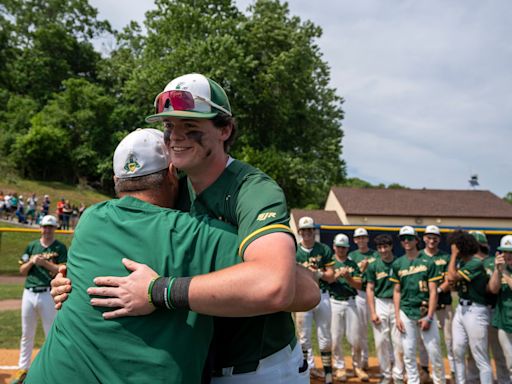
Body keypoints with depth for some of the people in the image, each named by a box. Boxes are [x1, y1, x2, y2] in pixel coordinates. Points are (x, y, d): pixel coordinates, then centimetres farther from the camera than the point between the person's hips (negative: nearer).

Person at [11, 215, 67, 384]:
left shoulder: (60, 248, -1)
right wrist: (32, 261, -9)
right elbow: (22, 271, 9)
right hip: (29, 293, 4)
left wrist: (45, 262, -19)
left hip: (48, 295, -4)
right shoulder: (31, 246, 10)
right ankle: (23, 368, 27)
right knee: (26, 334, 14)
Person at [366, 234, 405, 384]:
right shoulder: (373, 266, 2)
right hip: (380, 304, 1)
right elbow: (370, 289, 3)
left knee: (398, 342, 1)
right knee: (381, 342, 5)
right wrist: (372, 312, -4)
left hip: (397, 304, -1)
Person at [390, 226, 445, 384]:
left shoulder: (428, 262, -2)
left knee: (434, 351, 0)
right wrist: (397, 316, 3)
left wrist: (429, 317, -10)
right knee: (408, 353, 6)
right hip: (406, 313, 2)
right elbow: (397, 291, 10)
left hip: (426, 312, -2)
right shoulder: (398, 264, 6)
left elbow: (433, 291, -4)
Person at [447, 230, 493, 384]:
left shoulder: (476, 263, -17)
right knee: (458, 352, 16)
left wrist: (454, 255, -17)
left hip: (475, 311, -9)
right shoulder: (460, 262, 8)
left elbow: (452, 277, -24)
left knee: (481, 358, -3)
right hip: (461, 309, 9)